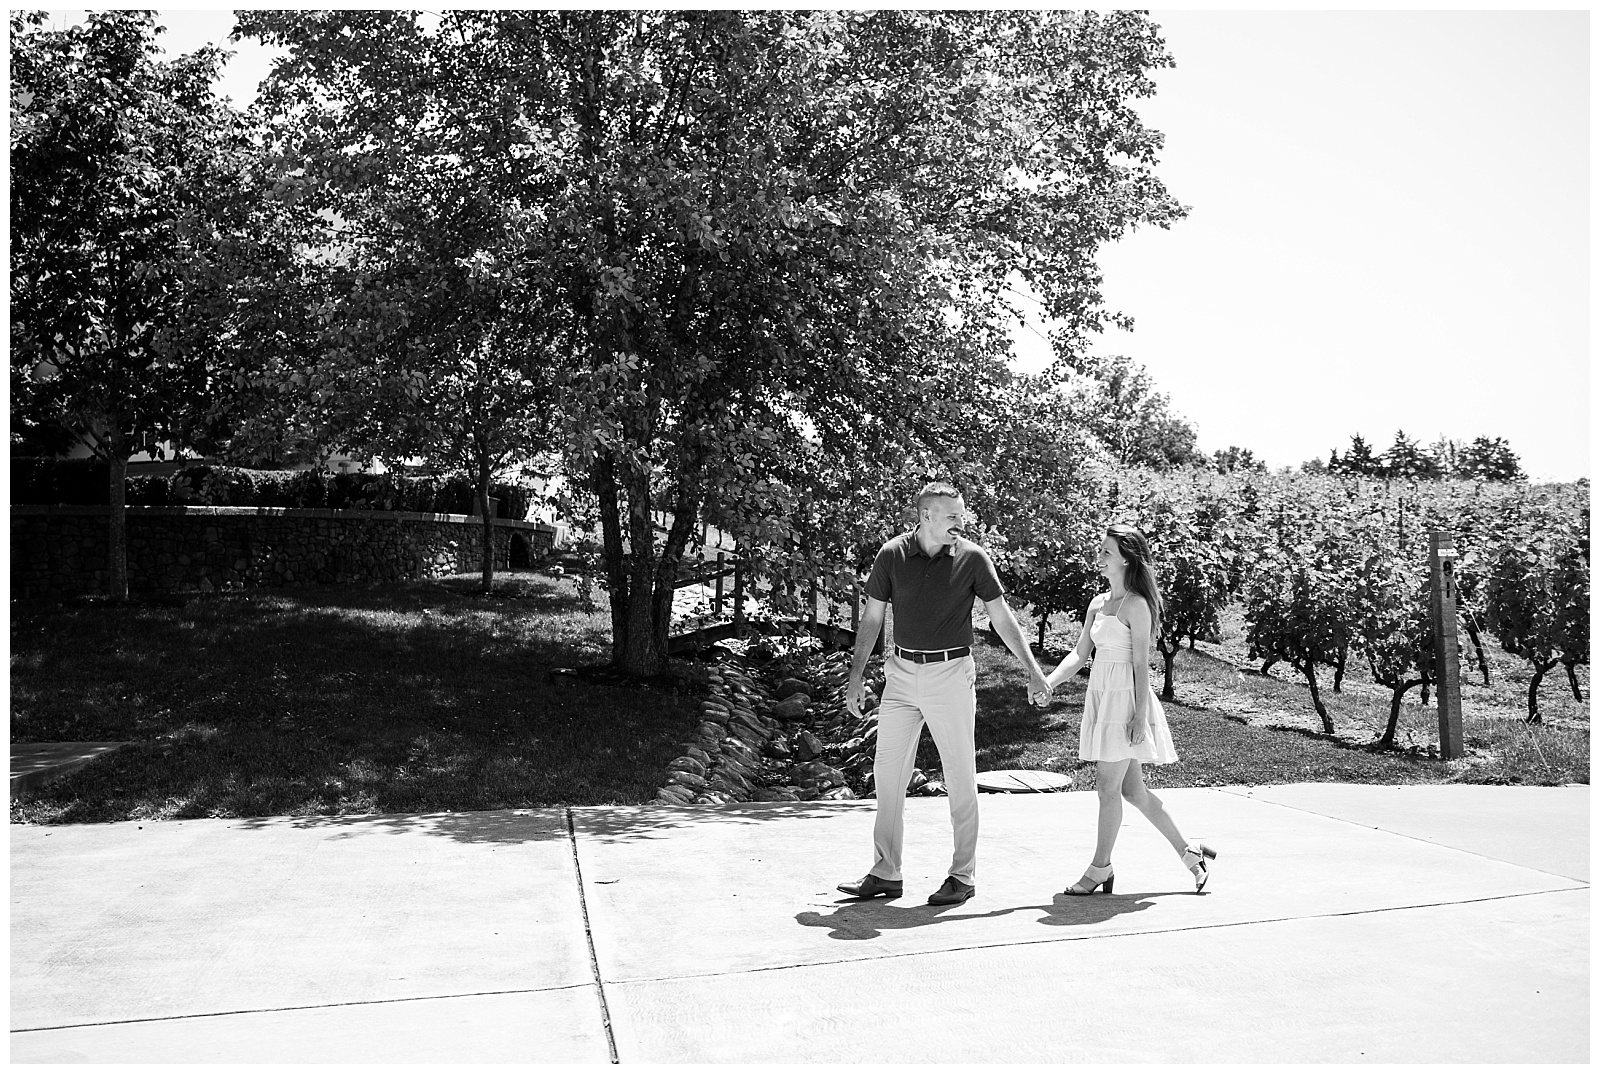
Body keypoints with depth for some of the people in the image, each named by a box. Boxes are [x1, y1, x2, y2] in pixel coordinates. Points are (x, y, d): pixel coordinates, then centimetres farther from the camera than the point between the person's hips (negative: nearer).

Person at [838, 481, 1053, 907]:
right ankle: (886, 873, 16)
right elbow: (872, 617, 7)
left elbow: (1002, 618, 2)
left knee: (960, 777, 2)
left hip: (951, 673, -2)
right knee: (887, 771, 5)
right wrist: (855, 674, 4)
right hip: (902, 672, 3)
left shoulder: (972, 558, -3)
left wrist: (1033, 670, 0)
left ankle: (963, 875, 15)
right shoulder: (892, 555, 0)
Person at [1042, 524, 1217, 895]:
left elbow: (1141, 664, -13)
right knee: (1131, 788, 12)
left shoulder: (1136, 605, -10)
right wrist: (1047, 683, 0)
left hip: (1125, 698, -8)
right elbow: (1080, 654, 13)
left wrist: (1140, 715, -16)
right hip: (1100, 697, 8)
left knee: (1108, 784, -3)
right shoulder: (1098, 604, 12)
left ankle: (1101, 868, 10)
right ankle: (1189, 853, 24)